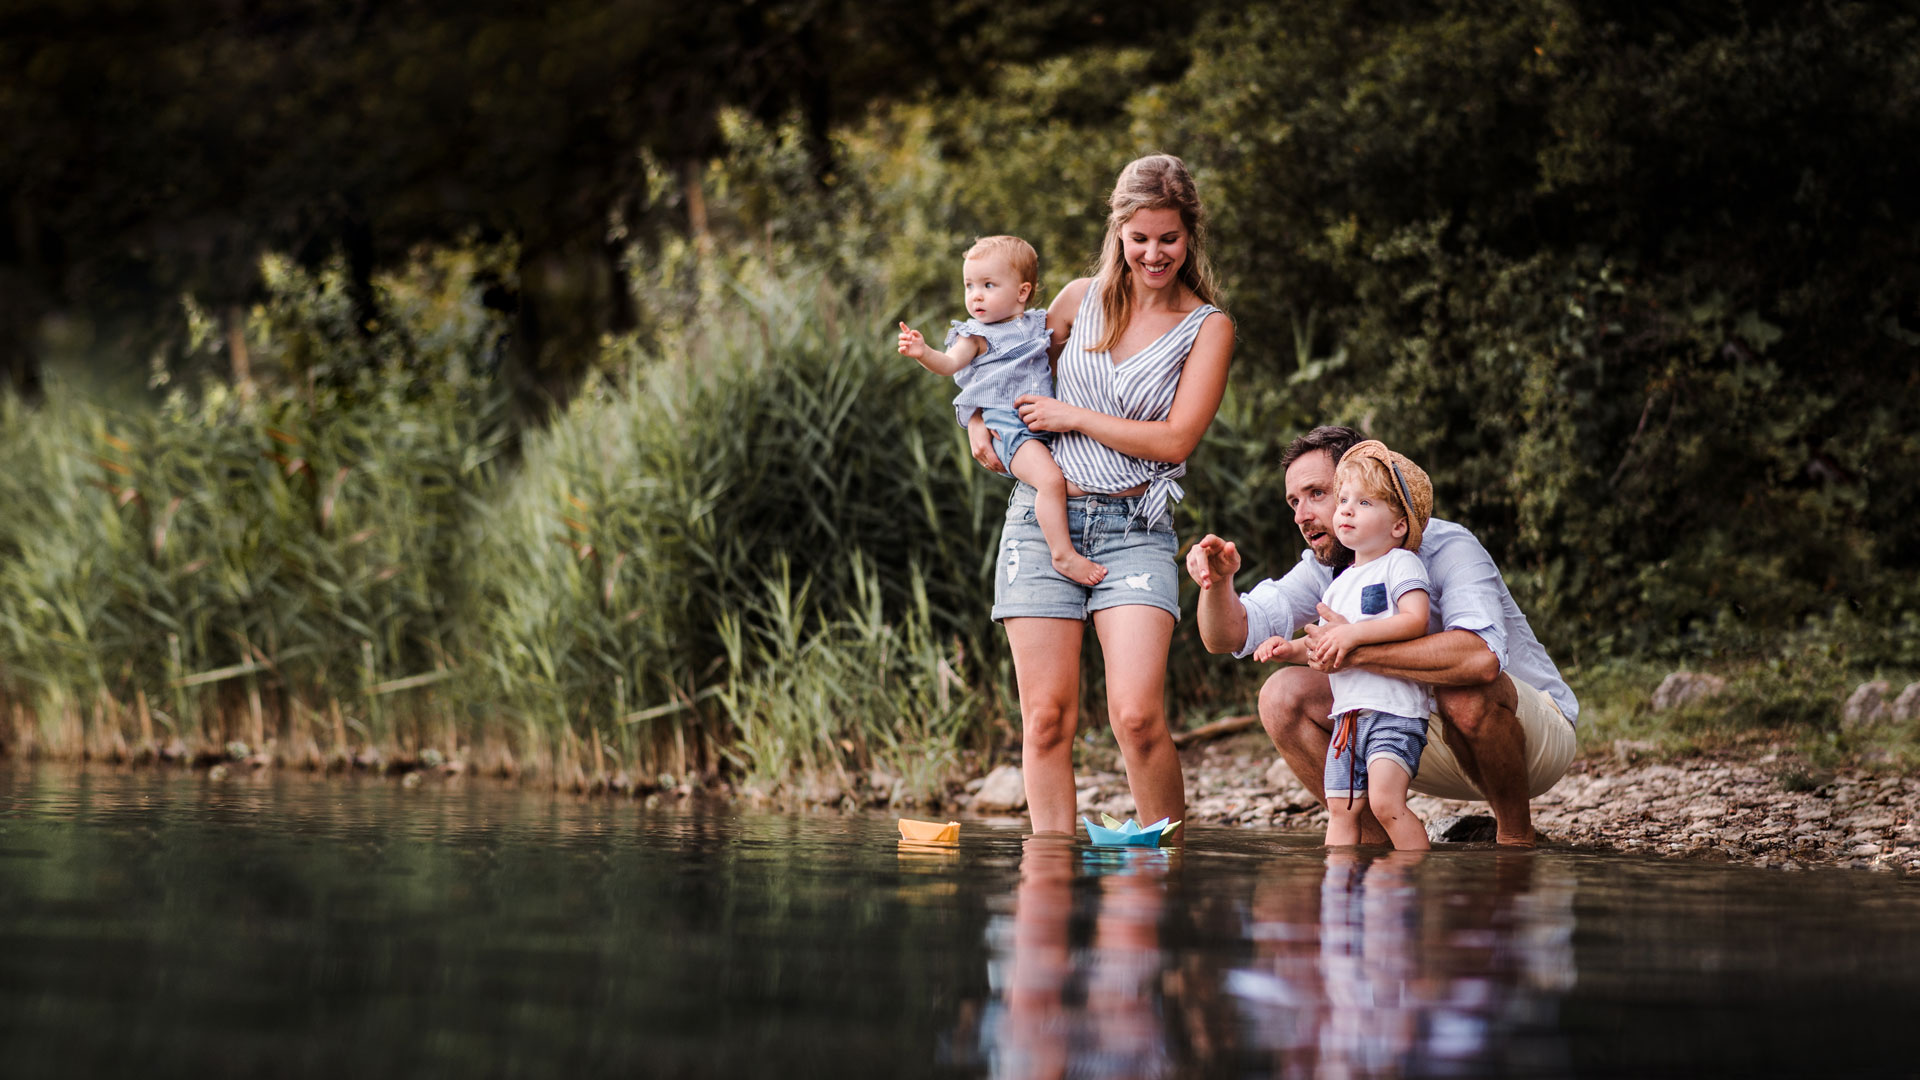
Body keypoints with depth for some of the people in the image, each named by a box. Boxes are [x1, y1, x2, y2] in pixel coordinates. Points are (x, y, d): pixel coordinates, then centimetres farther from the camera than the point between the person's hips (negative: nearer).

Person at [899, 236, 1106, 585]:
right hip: (1007, 427, -6)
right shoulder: (977, 335, 1)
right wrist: (924, 353, -34)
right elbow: (950, 362, -16)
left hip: (1048, 422, 6)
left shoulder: (1037, 324, 16)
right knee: (1050, 479, -27)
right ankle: (1063, 554, -23)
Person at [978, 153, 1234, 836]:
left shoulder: (1207, 328, 3)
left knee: (1137, 716, -17)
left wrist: (1073, 417, -6)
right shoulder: (1082, 298, 11)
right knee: (1047, 719, -2)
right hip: (1042, 517, 2)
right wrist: (978, 420, 8)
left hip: (1135, 530, -2)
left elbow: (1176, 439, -6)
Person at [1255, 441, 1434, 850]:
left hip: (1395, 710, -8)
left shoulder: (1401, 563, -3)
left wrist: (1354, 633, -22)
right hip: (1348, 714, 8)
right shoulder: (1340, 583, 21)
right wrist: (1293, 648, 5)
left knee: (1385, 800, -22)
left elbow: (1416, 620, -18)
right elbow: (1326, 647, 26)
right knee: (1341, 809, 4)